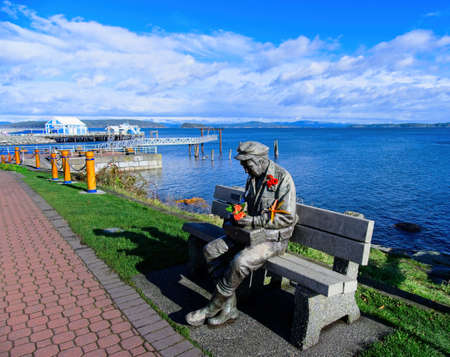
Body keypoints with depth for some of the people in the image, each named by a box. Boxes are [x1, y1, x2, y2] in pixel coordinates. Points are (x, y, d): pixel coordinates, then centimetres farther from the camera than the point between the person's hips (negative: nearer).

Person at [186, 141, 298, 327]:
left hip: (273, 239, -8)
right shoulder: (253, 178, 9)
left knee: (240, 262, -31)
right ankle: (229, 308, -3)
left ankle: (211, 309, -7)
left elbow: (287, 218, -20)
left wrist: (252, 221, -21)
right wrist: (238, 214, -1)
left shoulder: (282, 178, -16)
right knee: (210, 250, -5)